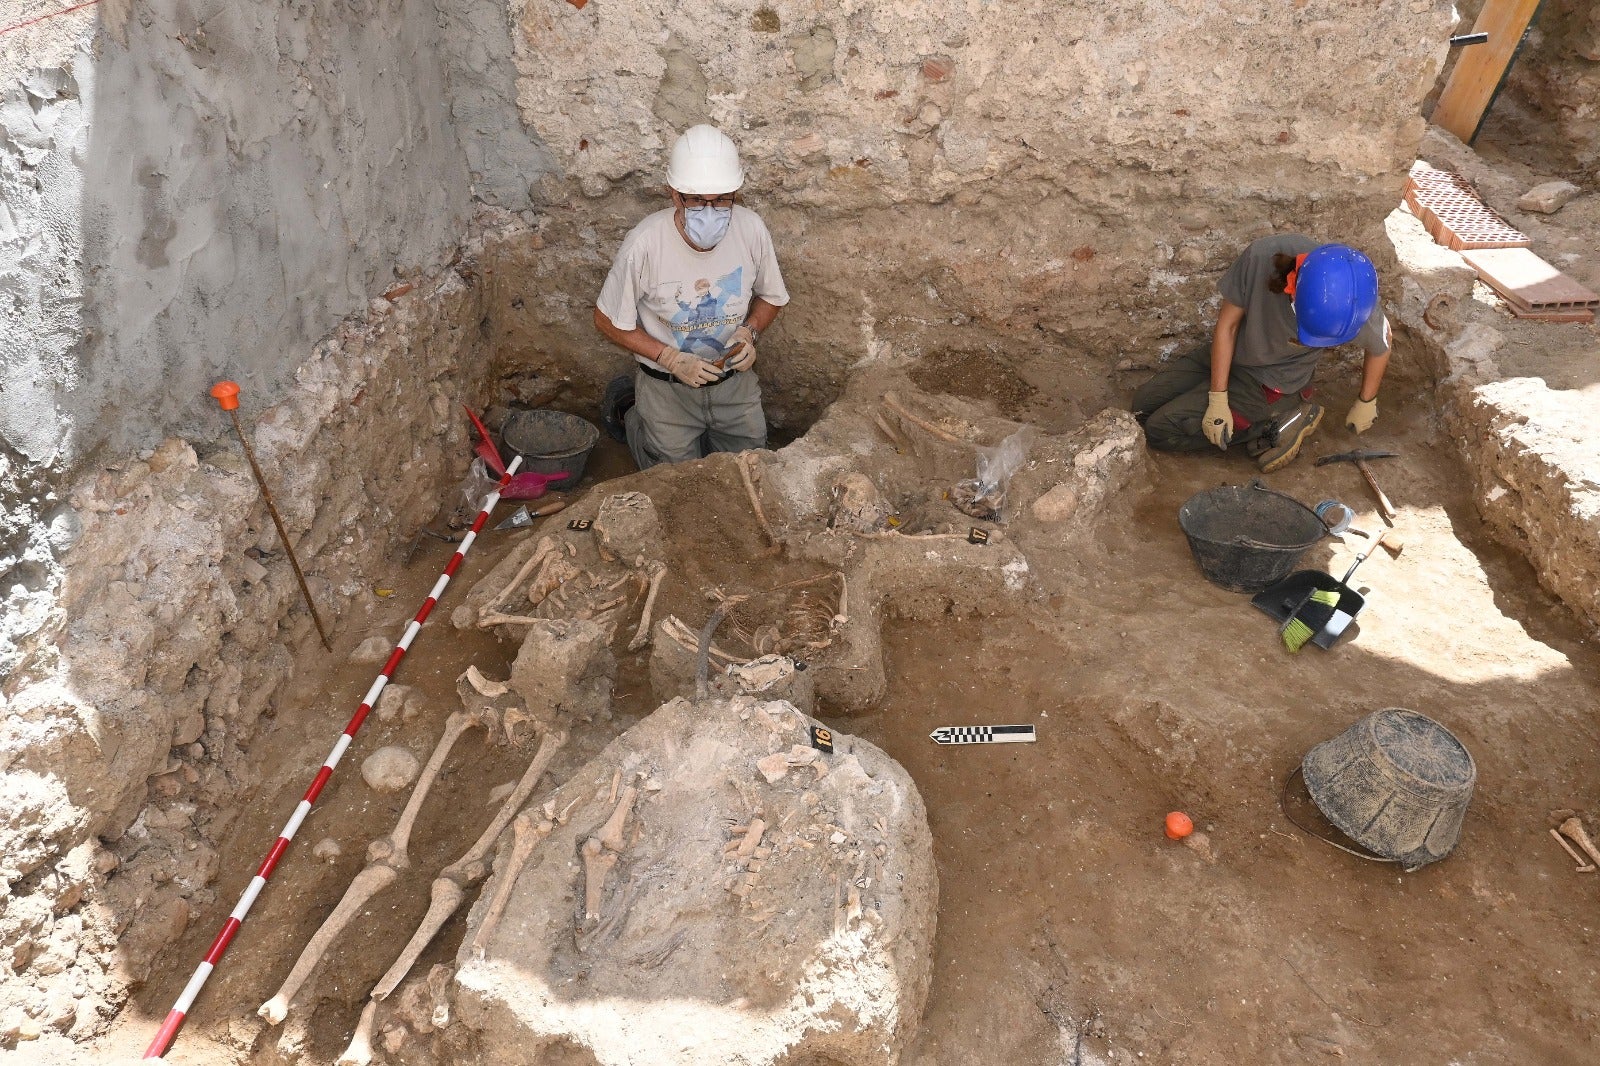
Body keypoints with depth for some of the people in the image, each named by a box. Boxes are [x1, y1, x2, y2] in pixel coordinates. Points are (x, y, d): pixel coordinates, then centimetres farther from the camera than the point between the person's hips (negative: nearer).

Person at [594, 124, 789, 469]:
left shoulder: (751, 229, -17)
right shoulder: (644, 244, -27)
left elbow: (770, 297, 3)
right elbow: (608, 321, -14)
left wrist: (750, 333, -18)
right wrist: (672, 360, -22)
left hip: (734, 380, 3)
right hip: (668, 386, -3)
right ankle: (629, 410, 35)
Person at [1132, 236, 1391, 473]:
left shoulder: (1348, 306, -30)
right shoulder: (1261, 255, -30)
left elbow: (1380, 347, -6)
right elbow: (1227, 324, -16)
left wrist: (1366, 403, 8)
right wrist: (1218, 399, -15)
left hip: (1270, 384, -4)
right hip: (1229, 355, 4)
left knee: (1158, 431, -13)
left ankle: (1280, 422, -2)